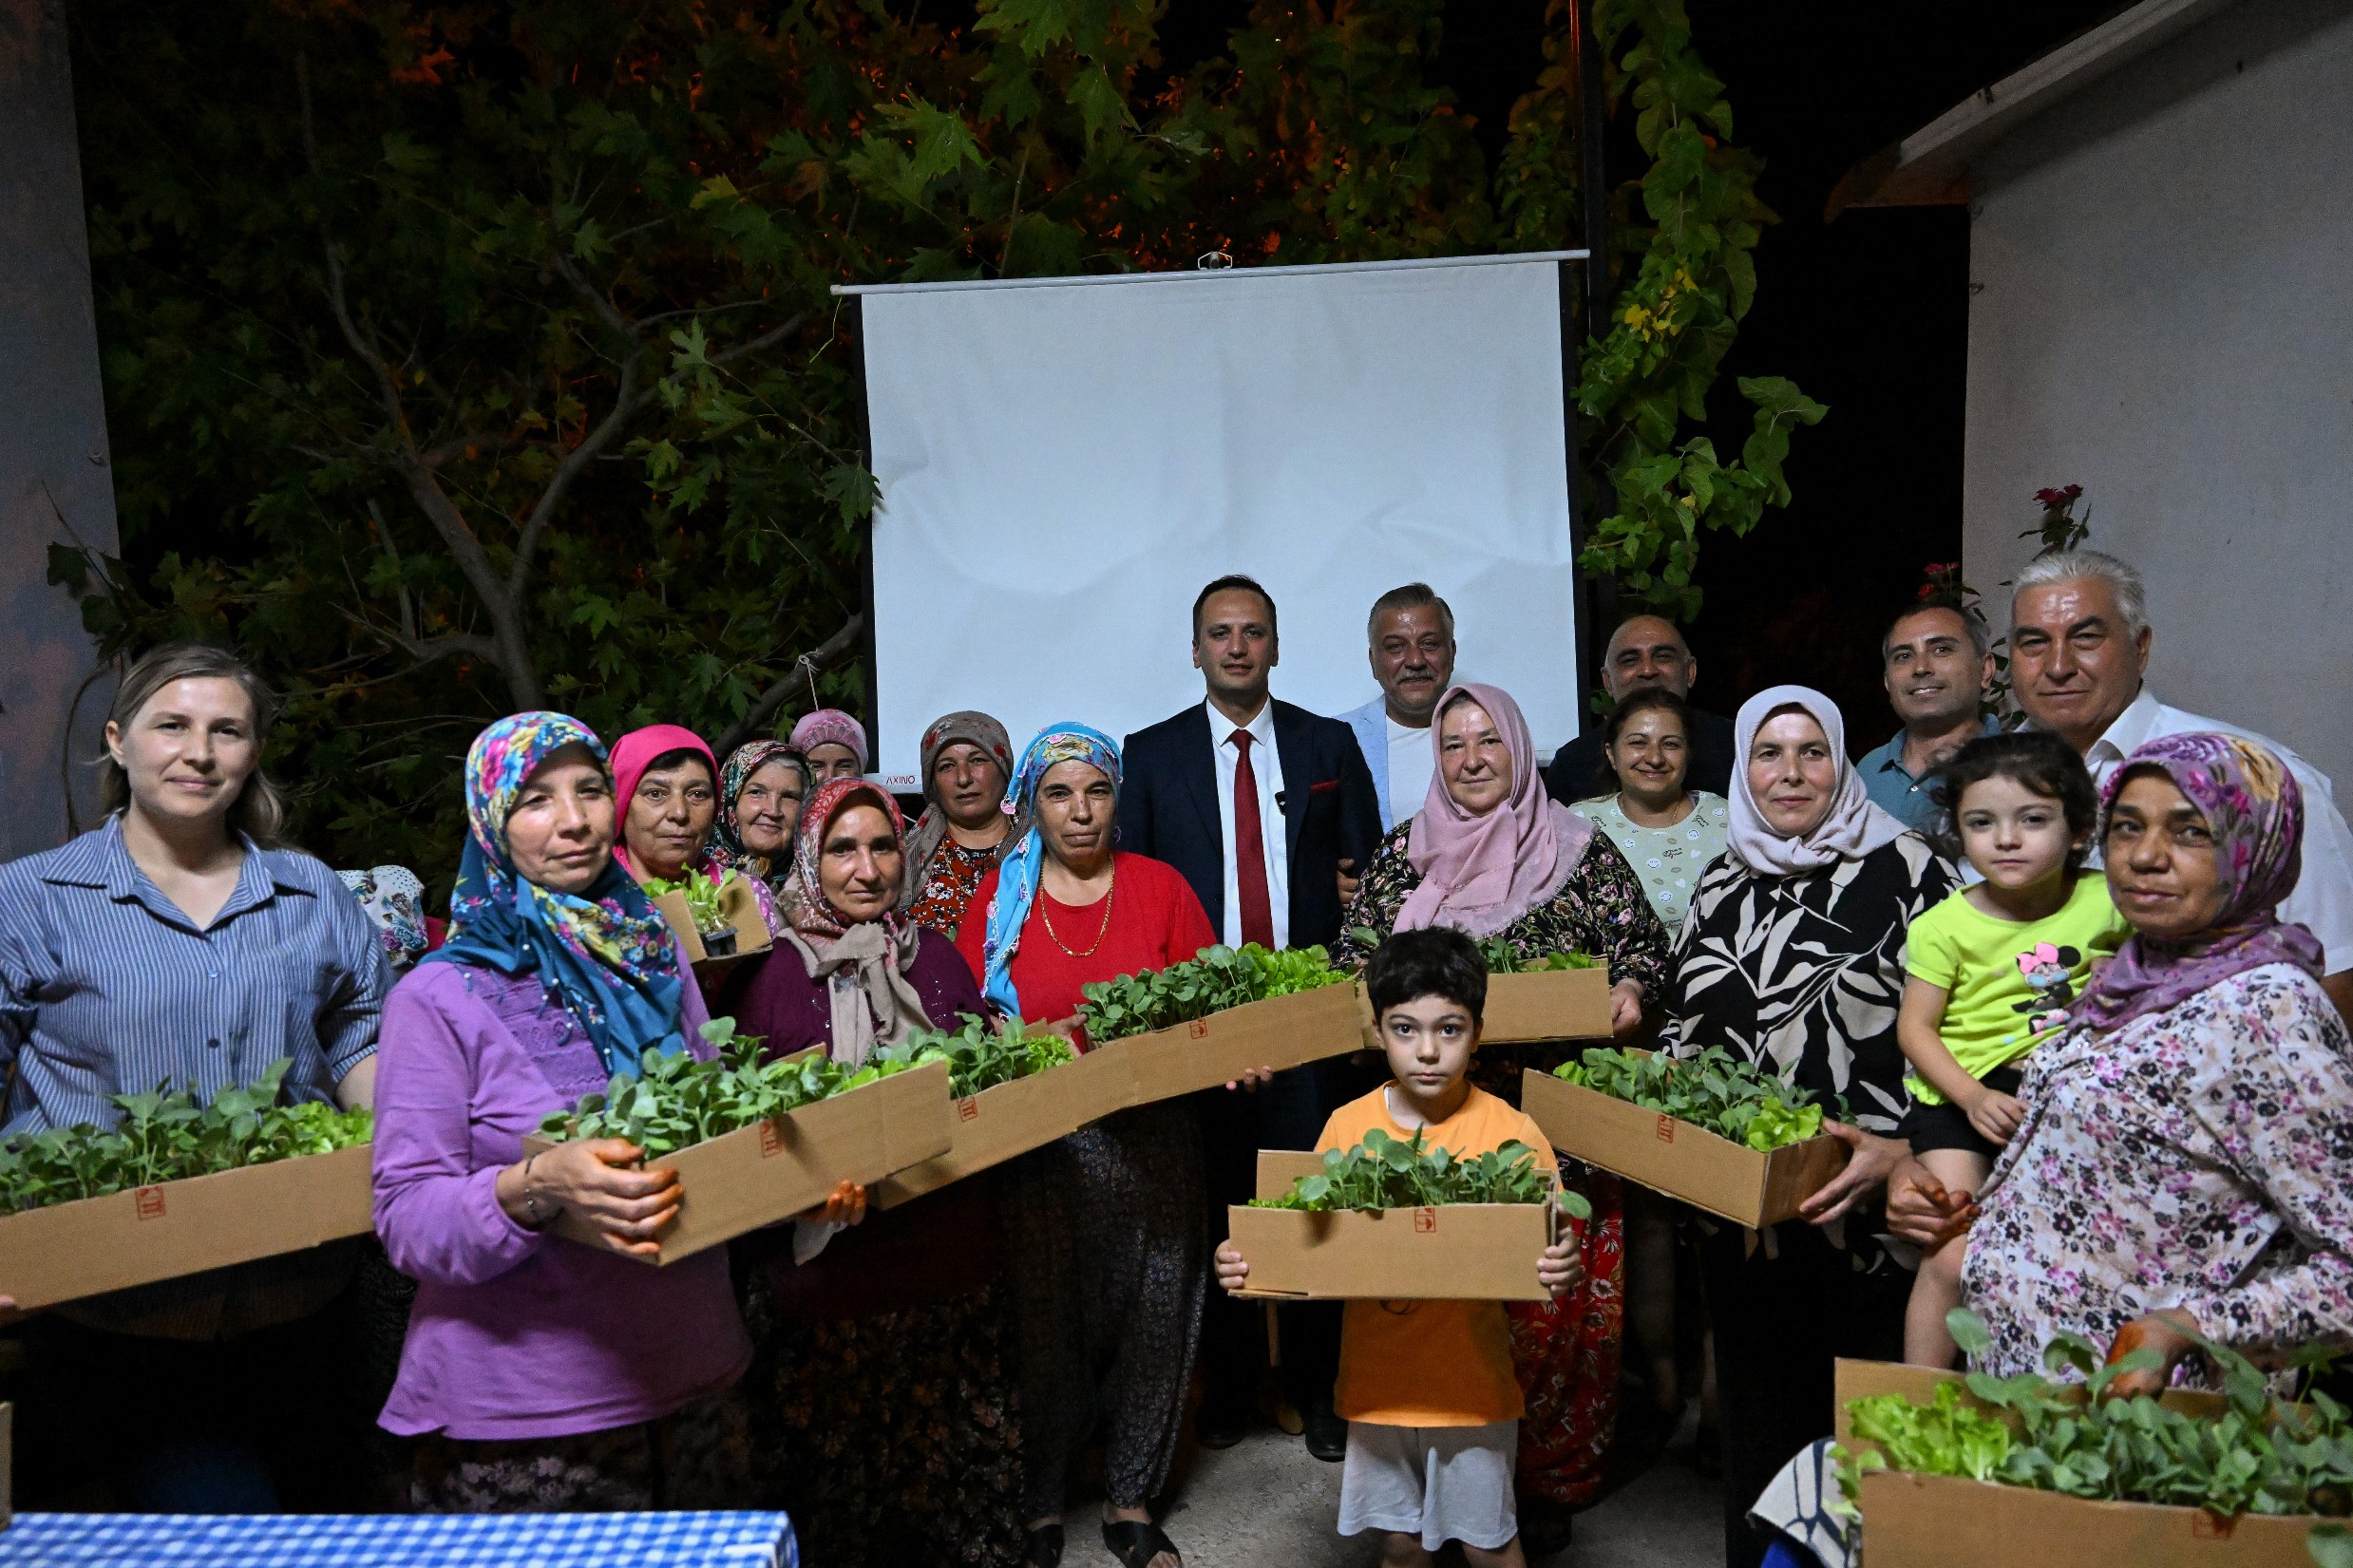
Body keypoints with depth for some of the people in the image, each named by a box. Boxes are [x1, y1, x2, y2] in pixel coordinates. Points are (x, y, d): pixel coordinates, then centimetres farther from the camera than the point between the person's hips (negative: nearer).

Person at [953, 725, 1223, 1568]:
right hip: (1039, 1144, -1)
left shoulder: (1160, 886, 3)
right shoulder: (999, 896, 3)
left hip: (1152, 1138, 1)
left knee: (1151, 1317, 8)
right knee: (1043, 1323, 7)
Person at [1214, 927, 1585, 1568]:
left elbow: (1549, 1250, -10)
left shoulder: (1511, 1132, -12)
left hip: (1472, 1386, -2)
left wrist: (1563, 1271, -32)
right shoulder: (1347, 1126, -5)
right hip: (1377, 1384, 2)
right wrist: (1247, 1263, -18)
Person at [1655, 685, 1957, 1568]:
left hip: (1861, 1219, -5)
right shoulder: (1725, 885, 10)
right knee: (1757, 1425, 18)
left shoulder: (1904, 871, -6)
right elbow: (1680, 1030, 19)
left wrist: (1901, 1151, -20)